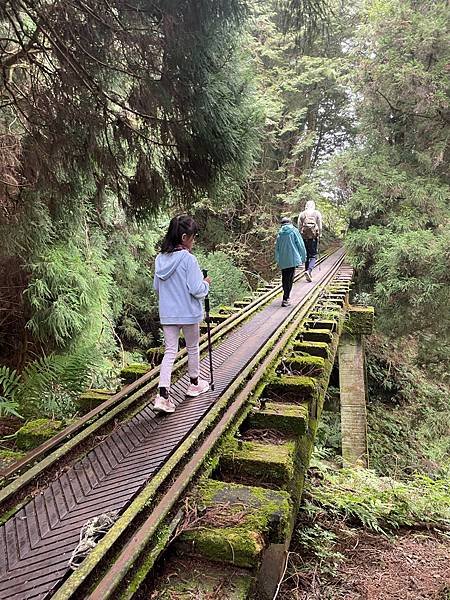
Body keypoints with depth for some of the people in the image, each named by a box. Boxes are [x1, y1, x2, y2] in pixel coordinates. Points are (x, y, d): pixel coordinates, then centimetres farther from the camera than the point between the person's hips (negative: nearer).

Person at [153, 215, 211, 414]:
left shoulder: (160, 258, 1)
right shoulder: (188, 259, -19)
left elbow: (156, 286, 10)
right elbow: (197, 290, -20)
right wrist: (206, 283, 0)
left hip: (167, 314, 5)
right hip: (189, 313, -5)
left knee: (170, 351, 7)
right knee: (192, 348, 17)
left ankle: (163, 395, -4)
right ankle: (194, 384, 36)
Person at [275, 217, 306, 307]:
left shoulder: (280, 233, 7)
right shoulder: (293, 231, -1)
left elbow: (276, 247, 10)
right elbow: (300, 245, -1)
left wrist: (277, 260, 20)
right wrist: (303, 257, 9)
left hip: (282, 260, 3)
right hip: (293, 259, -3)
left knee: (284, 279, 16)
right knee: (289, 279, -2)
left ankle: (286, 297, 27)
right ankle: (285, 299, -8)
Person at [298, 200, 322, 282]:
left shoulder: (301, 214, 7)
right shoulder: (317, 213, 3)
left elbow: (299, 227, 7)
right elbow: (320, 226, 1)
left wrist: (300, 236, 14)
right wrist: (319, 235, 11)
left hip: (304, 236, 2)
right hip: (314, 236, -2)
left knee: (306, 255, 12)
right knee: (313, 256, 0)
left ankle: (308, 274, 15)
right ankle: (308, 270, -23)